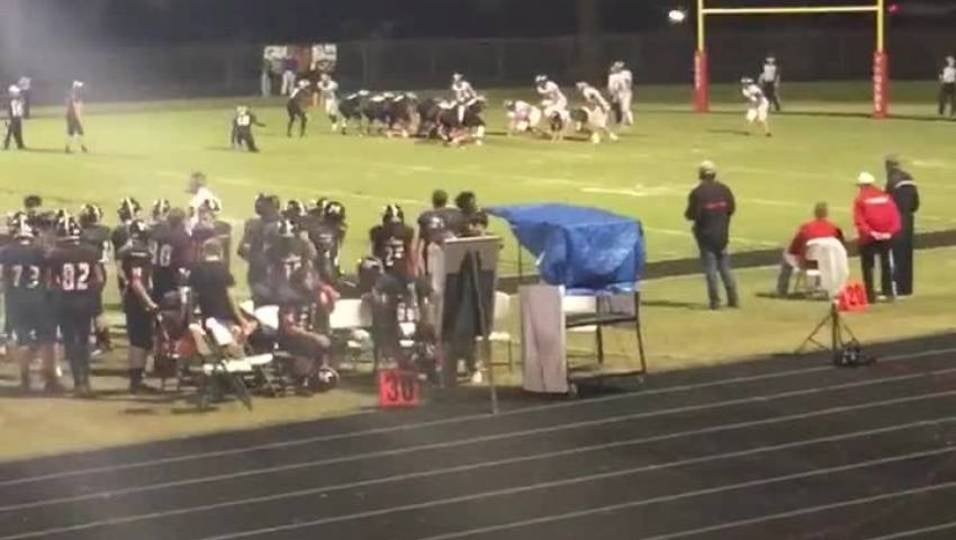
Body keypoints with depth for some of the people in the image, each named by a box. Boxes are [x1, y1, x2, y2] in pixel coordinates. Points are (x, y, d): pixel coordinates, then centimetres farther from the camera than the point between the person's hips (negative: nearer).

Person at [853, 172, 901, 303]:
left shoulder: (860, 200, -5)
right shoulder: (885, 197, 6)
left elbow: (859, 220, -15)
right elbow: (895, 215, -1)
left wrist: (869, 232, -17)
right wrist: (891, 231, -5)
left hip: (869, 238, -4)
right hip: (886, 236, 4)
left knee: (868, 266, 5)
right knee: (886, 265, 15)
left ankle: (870, 295, 0)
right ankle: (889, 293, 15)